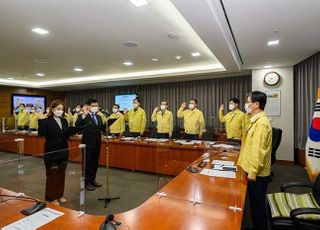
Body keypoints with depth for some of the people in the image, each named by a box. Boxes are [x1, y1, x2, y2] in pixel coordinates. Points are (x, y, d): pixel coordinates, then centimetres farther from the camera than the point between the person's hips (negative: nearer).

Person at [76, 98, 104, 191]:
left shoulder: (98, 117, 11)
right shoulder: (83, 117, -9)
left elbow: (102, 128, 10)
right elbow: (77, 125, -27)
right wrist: (84, 115, -34)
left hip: (97, 143, 6)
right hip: (88, 143, -6)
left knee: (95, 163, 16)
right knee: (87, 163, 6)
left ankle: (92, 180, 32)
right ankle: (86, 182, 19)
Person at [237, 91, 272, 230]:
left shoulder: (261, 122, -21)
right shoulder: (256, 120, 10)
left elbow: (258, 150, -24)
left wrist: (252, 172, -21)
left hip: (257, 173, -9)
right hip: (254, 170, 9)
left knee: (258, 203, 6)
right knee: (255, 201, 20)